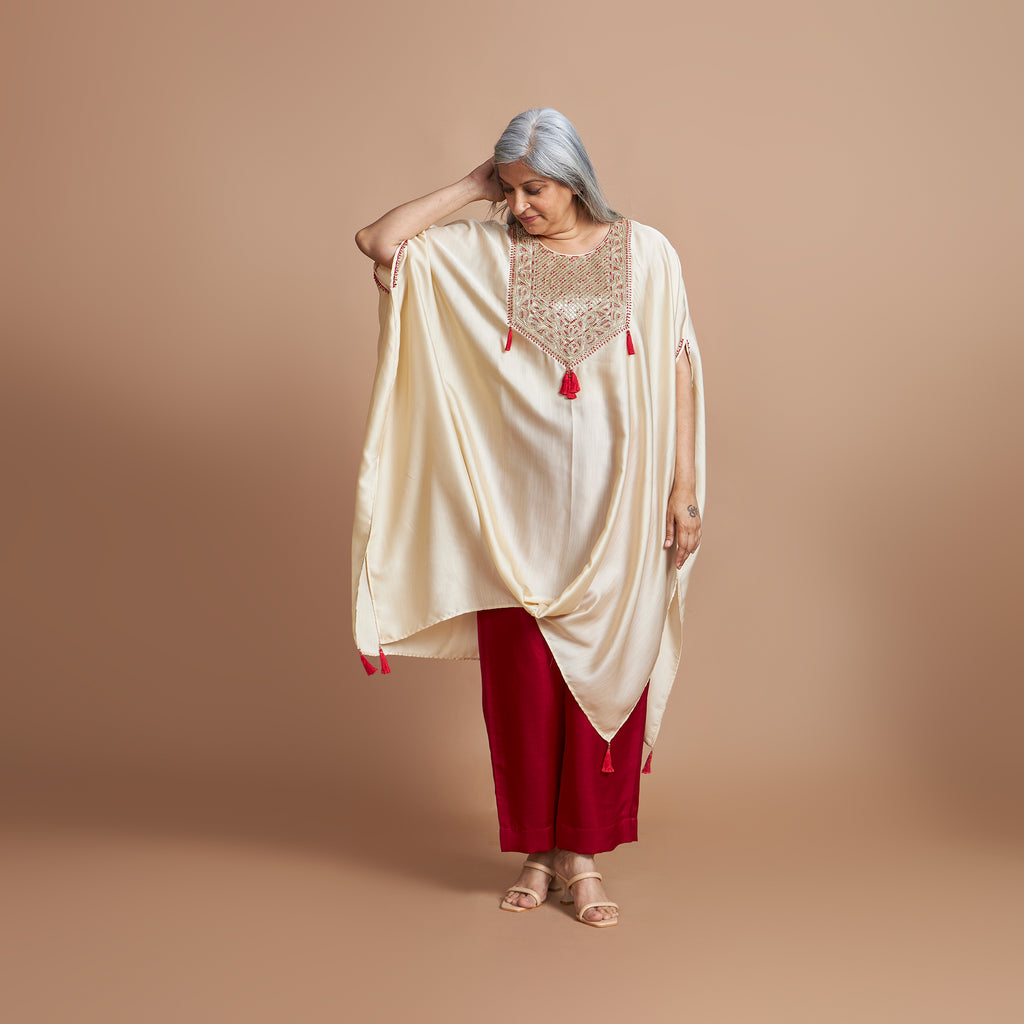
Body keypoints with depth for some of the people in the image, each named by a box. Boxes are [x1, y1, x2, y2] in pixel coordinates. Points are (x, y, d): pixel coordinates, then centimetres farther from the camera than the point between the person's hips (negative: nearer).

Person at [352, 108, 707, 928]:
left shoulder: (645, 253, 1)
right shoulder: (482, 253, 2)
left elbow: (678, 370, 2)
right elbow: (377, 239, -7)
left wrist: (685, 485, -1)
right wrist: (473, 186, -4)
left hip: (615, 512, 0)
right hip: (517, 512, 1)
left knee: (604, 676, 5)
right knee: (522, 681, 5)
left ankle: (583, 856, 19)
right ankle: (537, 851, 22)